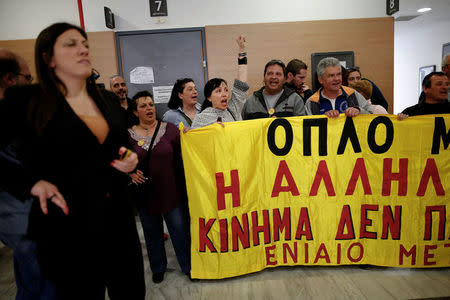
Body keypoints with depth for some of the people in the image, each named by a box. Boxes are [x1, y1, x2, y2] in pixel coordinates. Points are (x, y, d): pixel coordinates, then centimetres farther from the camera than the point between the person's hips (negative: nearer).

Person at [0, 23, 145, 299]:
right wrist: (29, 183, -16)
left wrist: (130, 159, -1)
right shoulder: (26, 101, -6)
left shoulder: (109, 100, 9)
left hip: (120, 223, 5)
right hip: (67, 230, -4)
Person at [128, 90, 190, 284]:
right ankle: (158, 268, 40)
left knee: (180, 230, 8)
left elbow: (183, 155, -2)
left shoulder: (169, 129, -2)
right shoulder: (128, 135, -1)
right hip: (145, 193, 1)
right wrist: (130, 172, -9)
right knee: (152, 233, 17)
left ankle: (188, 266, 29)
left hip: (171, 191, -1)